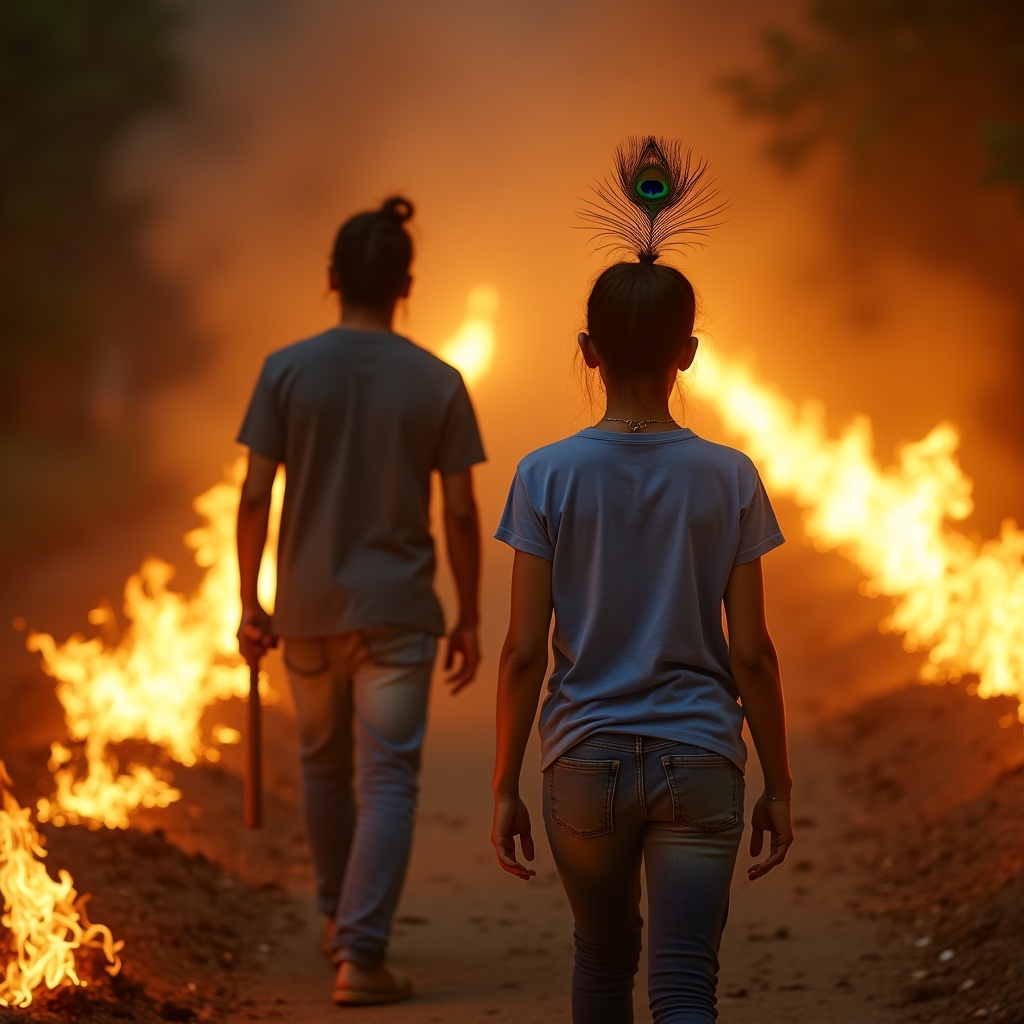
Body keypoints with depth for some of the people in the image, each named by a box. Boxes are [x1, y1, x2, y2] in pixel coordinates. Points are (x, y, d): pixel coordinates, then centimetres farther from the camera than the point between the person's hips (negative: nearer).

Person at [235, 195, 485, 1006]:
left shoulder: (287, 371, -3)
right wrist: (470, 618, 7)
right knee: (387, 780, -1)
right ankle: (361, 955, -9)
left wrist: (249, 605, 5)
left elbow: (255, 498, -5)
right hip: (397, 611, -2)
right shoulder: (437, 383, -4)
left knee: (324, 763, 21)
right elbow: (461, 514, -3)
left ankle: (340, 918, 37)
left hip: (307, 609, 2)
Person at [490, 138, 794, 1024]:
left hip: (584, 765, 1)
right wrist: (778, 785, 7)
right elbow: (752, 653, -3)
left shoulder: (547, 477, -6)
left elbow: (524, 652, -6)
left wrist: (506, 786, 3)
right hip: (698, 762, -1)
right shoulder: (729, 479, -4)